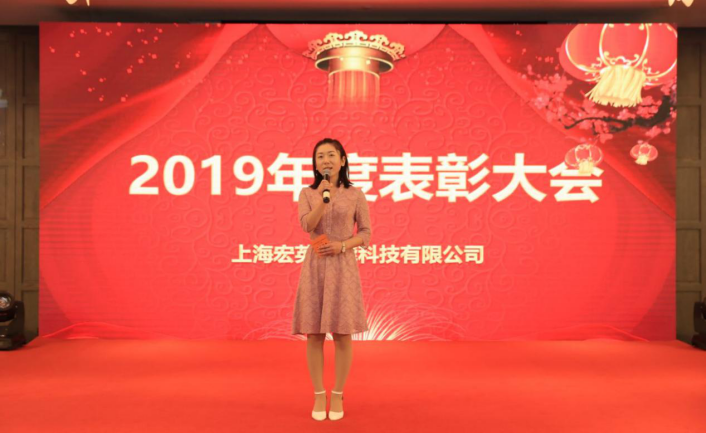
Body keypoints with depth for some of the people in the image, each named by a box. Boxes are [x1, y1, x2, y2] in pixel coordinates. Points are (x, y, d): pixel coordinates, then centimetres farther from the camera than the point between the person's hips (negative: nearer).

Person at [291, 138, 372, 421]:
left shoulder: (355, 195, 2)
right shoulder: (307, 194, 5)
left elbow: (366, 234, 3)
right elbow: (307, 226, -11)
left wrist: (342, 245, -13)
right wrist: (322, 197, -21)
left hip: (343, 266, -1)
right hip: (315, 266, 1)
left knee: (342, 332, 1)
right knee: (314, 333, 2)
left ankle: (338, 396, 14)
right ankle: (319, 396, 14)